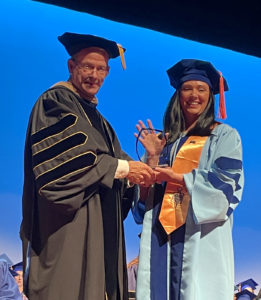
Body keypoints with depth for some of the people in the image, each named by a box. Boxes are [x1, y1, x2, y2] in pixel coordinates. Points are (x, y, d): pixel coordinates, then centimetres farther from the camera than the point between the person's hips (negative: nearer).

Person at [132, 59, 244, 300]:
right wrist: (153, 156, -4)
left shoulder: (225, 136, 5)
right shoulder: (167, 139, 17)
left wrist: (176, 177, -12)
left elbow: (227, 181, -9)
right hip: (161, 232, 4)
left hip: (200, 235, -4)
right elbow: (146, 191, 13)